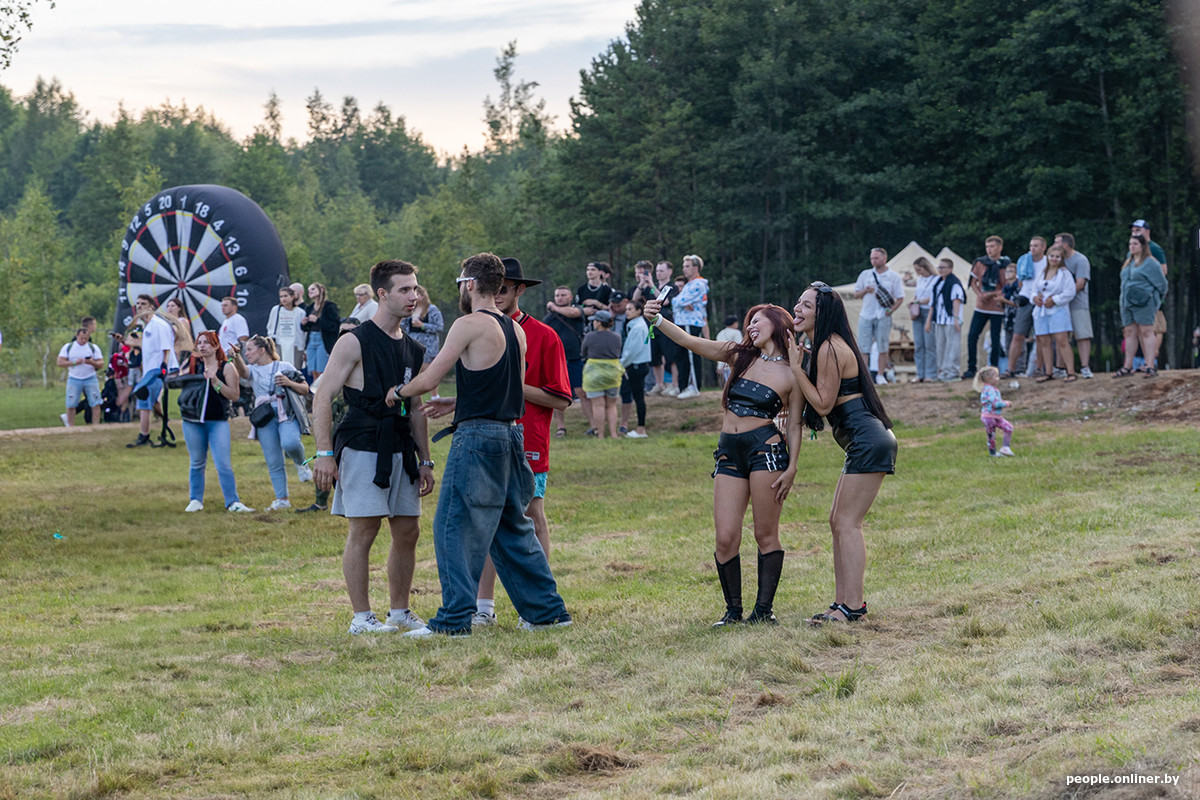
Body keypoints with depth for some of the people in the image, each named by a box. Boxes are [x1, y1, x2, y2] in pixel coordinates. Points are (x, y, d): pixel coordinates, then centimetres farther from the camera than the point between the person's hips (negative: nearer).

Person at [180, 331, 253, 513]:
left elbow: (234, 395, -7)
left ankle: (232, 502, -5)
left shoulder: (226, 367, -1)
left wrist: (215, 381, -16)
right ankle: (195, 500, 20)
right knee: (197, 463, 10)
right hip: (192, 421, 3)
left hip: (218, 421, -3)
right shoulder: (193, 364, 8)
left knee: (224, 464, -9)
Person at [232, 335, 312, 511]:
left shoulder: (284, 367, 7)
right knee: (273, 462, 0)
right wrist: (236, 356, -33)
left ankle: (301, 463, 0)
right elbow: (242, 370, -12)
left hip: (287, 414, -3)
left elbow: (305, 390, 9)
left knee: (290, 443, -32)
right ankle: (282, 499, 9)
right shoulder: (253, 370, 14)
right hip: (265, 418, 3)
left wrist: (290, 383, -9)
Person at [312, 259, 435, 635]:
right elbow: (322, 398, -10)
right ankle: (362, 617, 0)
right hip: (362, 447, -7)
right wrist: (324, 453, -17)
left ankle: (400, 611, 20)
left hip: (399, 450, 7)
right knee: (363, 530, -5)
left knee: (408, 531, 8)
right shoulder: (355, 342, -8)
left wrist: (424, 461, 15)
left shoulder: (412, 350, 13)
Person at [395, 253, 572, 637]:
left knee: (455, 526, -2)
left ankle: (455, 618, -4)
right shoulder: (516, 330, 13)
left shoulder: (470, 325, -11)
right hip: (512, 435, 8)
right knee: (513, 527, 16)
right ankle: (547, 609, 18)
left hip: (478, 437, -8)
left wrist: (398, 391, 8)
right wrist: (454, 403, 28)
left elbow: (429, 379, -12)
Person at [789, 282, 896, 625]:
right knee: (838, 521, 12)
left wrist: (796, 366, -14)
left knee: (847, 523, -10)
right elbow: (823, 400, 18)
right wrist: (796, 363, 10)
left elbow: (823, 404, -15)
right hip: (863, 443, 11)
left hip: (868, 442, -11)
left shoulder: (830, 349, -15)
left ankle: (852, 606, -10)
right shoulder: (826, 346, 16)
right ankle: (844, 600, 14)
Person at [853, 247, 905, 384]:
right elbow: (856, 294, 13)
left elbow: (900, 298, 5)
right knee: (863, 347, -3)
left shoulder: (894, 277, 4)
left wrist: (890, 310, -9)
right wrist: (865, 291, -9)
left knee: (882, 347, -1)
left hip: (883, 316, -2)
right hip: (866, 315, 2)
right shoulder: (865, 274, 10)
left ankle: (880, 374, 7)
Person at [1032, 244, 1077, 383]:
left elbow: (1070, 292, -10)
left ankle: (1071, 372, -14)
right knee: (1044, 341, 6)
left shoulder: (1064, 273, -3)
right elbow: (1036, 288, 22)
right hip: (1041, 311, 6)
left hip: (1058, 310, -6)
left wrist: (1054, 300, -14)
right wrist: (1035, 297, 0)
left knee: (1062, 340, -13)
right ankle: (1048, 372, 12)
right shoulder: (1042, 273, 15)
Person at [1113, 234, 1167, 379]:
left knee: (1146, 332, -8)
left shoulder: (1150, 263, -6)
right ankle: (1128, 367, 13)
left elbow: (1161, 284, -4)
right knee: (1130, 333, 8)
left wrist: (1154, 300, 5)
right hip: (1127, 304, 8)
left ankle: (1150, 366, -9)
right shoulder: (1128, 262, 17)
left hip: (1143, 304, -8)